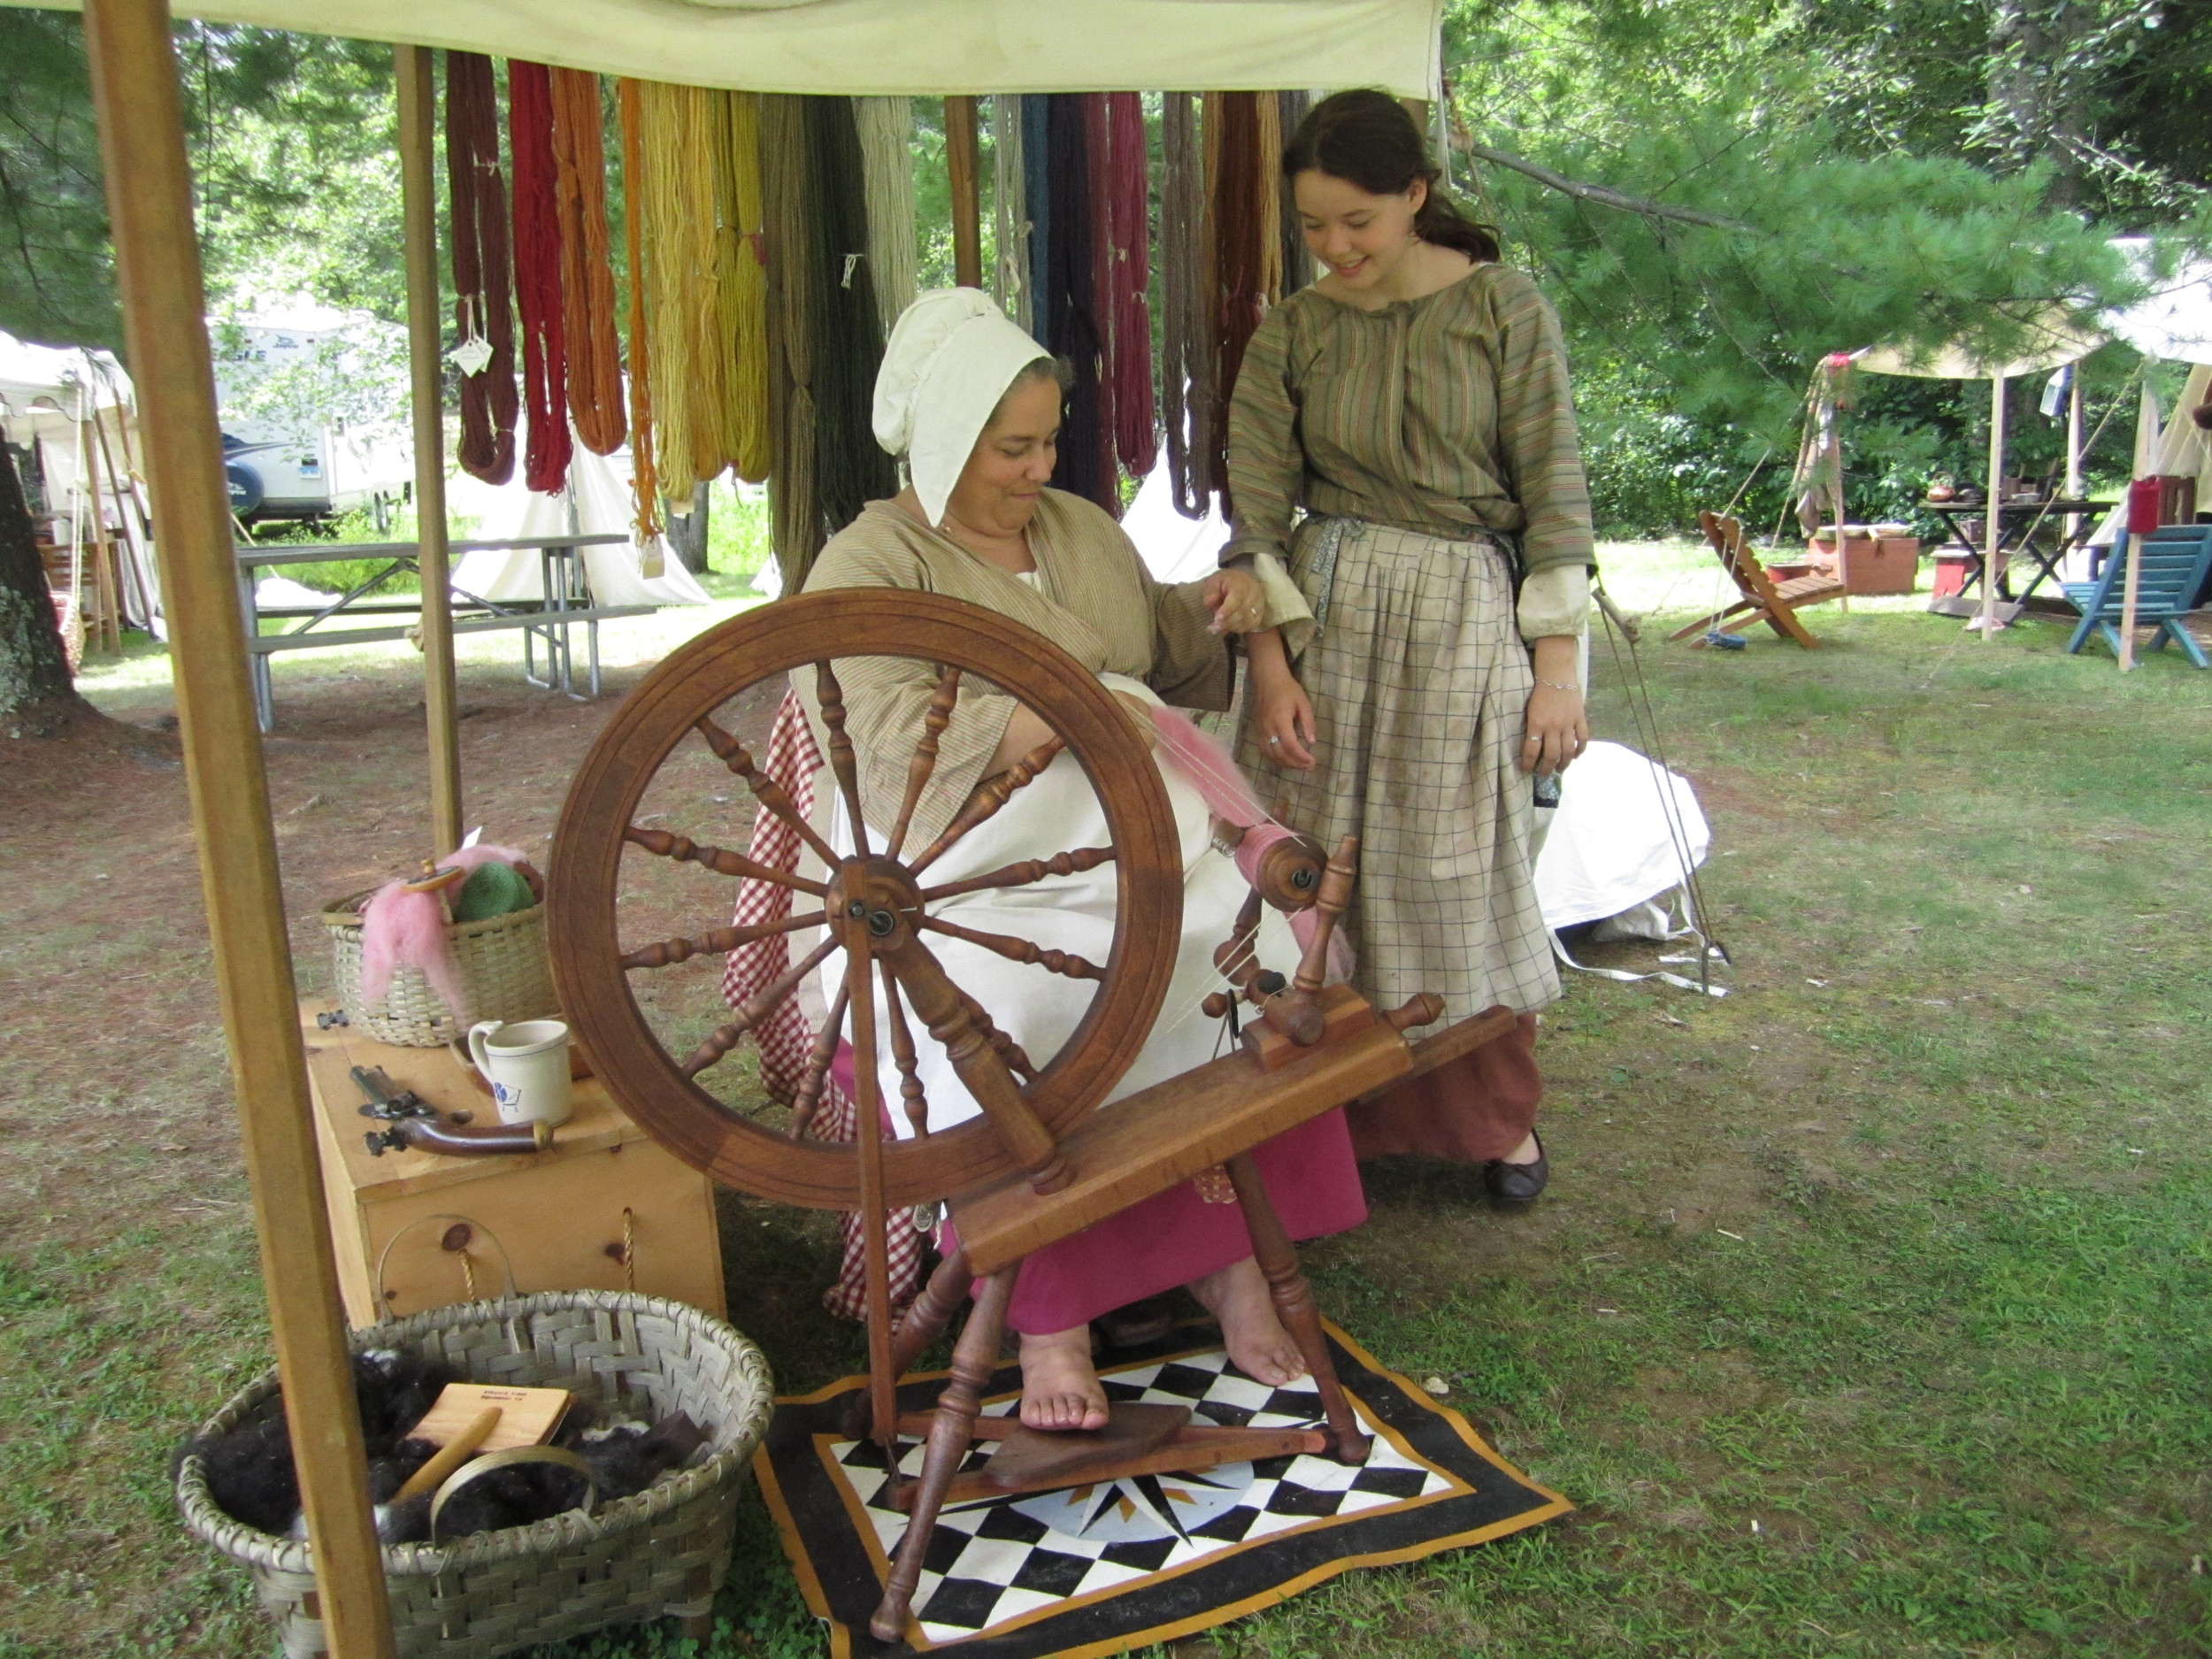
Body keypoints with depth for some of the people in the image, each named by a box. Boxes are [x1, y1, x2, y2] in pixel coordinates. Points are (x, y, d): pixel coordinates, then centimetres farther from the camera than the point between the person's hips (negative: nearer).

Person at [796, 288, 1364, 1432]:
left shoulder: (1082, 528, 20)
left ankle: (1226, 1244, -10)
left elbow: (1167, 650, 34)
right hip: (972, 864, -5)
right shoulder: (869, 565, 0)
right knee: (1011, 1014, -34)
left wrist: (1229, 602, 12)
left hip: (1120, 835, 5)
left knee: (1253, 954, -23)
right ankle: (1046, 1316, -21)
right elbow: (887, 735, -17)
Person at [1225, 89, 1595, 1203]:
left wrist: (1558, 669, -7)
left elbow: (1553, 491, -3)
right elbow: (1257, 515, 2)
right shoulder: (1290, 336, 4)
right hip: (1326, 618, 2)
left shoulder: (1503, 310, -2)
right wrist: (1270, 668, -6)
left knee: (1457, 876, 6)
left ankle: (1497, 1116, 27)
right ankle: (1346, 1116, 23)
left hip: (1466, 621, -2)